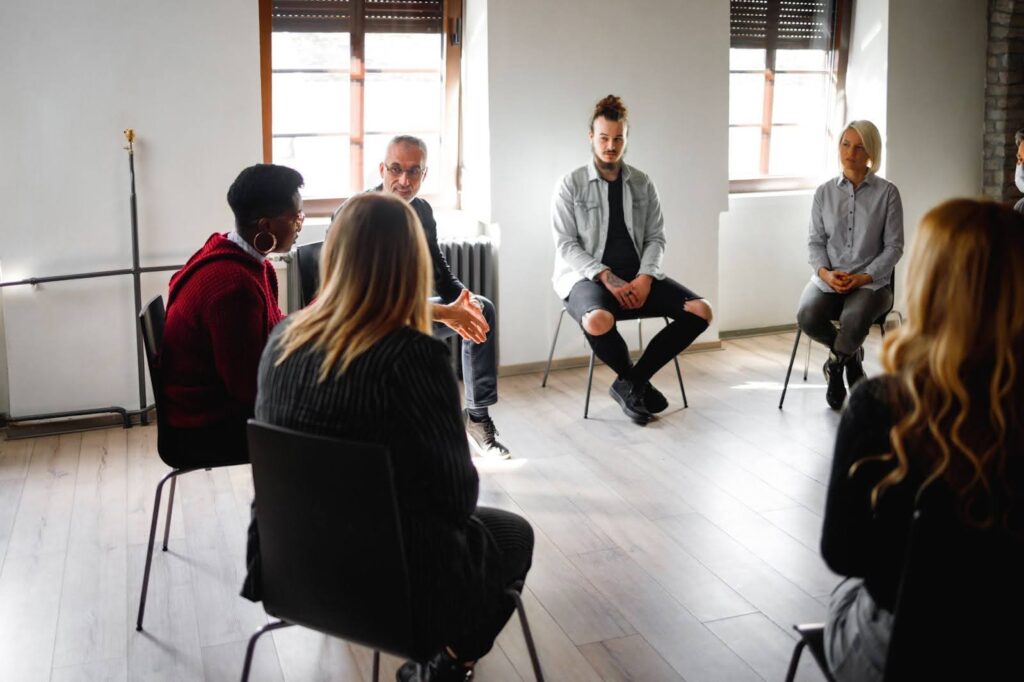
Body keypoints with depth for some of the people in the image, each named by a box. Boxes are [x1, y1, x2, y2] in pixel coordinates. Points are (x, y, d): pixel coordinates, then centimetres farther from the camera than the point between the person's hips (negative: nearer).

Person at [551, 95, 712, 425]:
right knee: (598, 321, -39)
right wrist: (607, 277, -19)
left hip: (638, 276, 5)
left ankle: (632, 382, -5)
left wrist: (646, 277, -11)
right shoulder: (570, 185, -1)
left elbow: (656, 238, 9)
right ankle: (632, 380, -6)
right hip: (589, 276, -4)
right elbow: (566, 245, -7)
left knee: (701, 311, -16)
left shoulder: (642, 184, 11)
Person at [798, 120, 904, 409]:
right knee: (807, 317, -30)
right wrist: (825, 272, -11)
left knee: (853, 320, -36)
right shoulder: (824, 192, 9)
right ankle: (851, 355, 3)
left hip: (871, 281, -2)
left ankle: (836, 363, 0)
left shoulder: (887, 193, 1)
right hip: (828, 279, 3)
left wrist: (863, 277, -14)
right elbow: (815, 241, 9)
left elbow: (894, 246, 0)